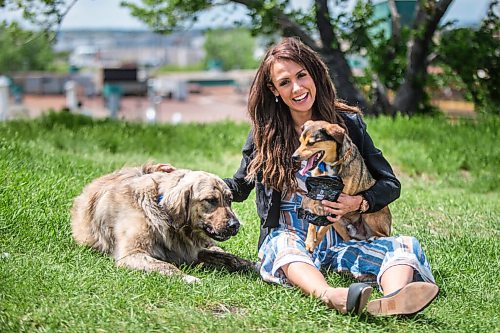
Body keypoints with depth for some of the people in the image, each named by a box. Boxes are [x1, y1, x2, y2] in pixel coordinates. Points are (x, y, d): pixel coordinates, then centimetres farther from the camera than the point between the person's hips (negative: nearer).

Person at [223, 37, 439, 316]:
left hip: (339, 237, 1)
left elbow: (390, 184, 6)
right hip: (288, 236, -1)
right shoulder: (265, 133, 6)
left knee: (404, 248, -27)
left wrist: (360, 203, -15)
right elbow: (239, 188, 16)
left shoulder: (348, 123, 6)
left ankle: (393, 301, -62)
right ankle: (330, 296, -68)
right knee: (283, 245, -37)